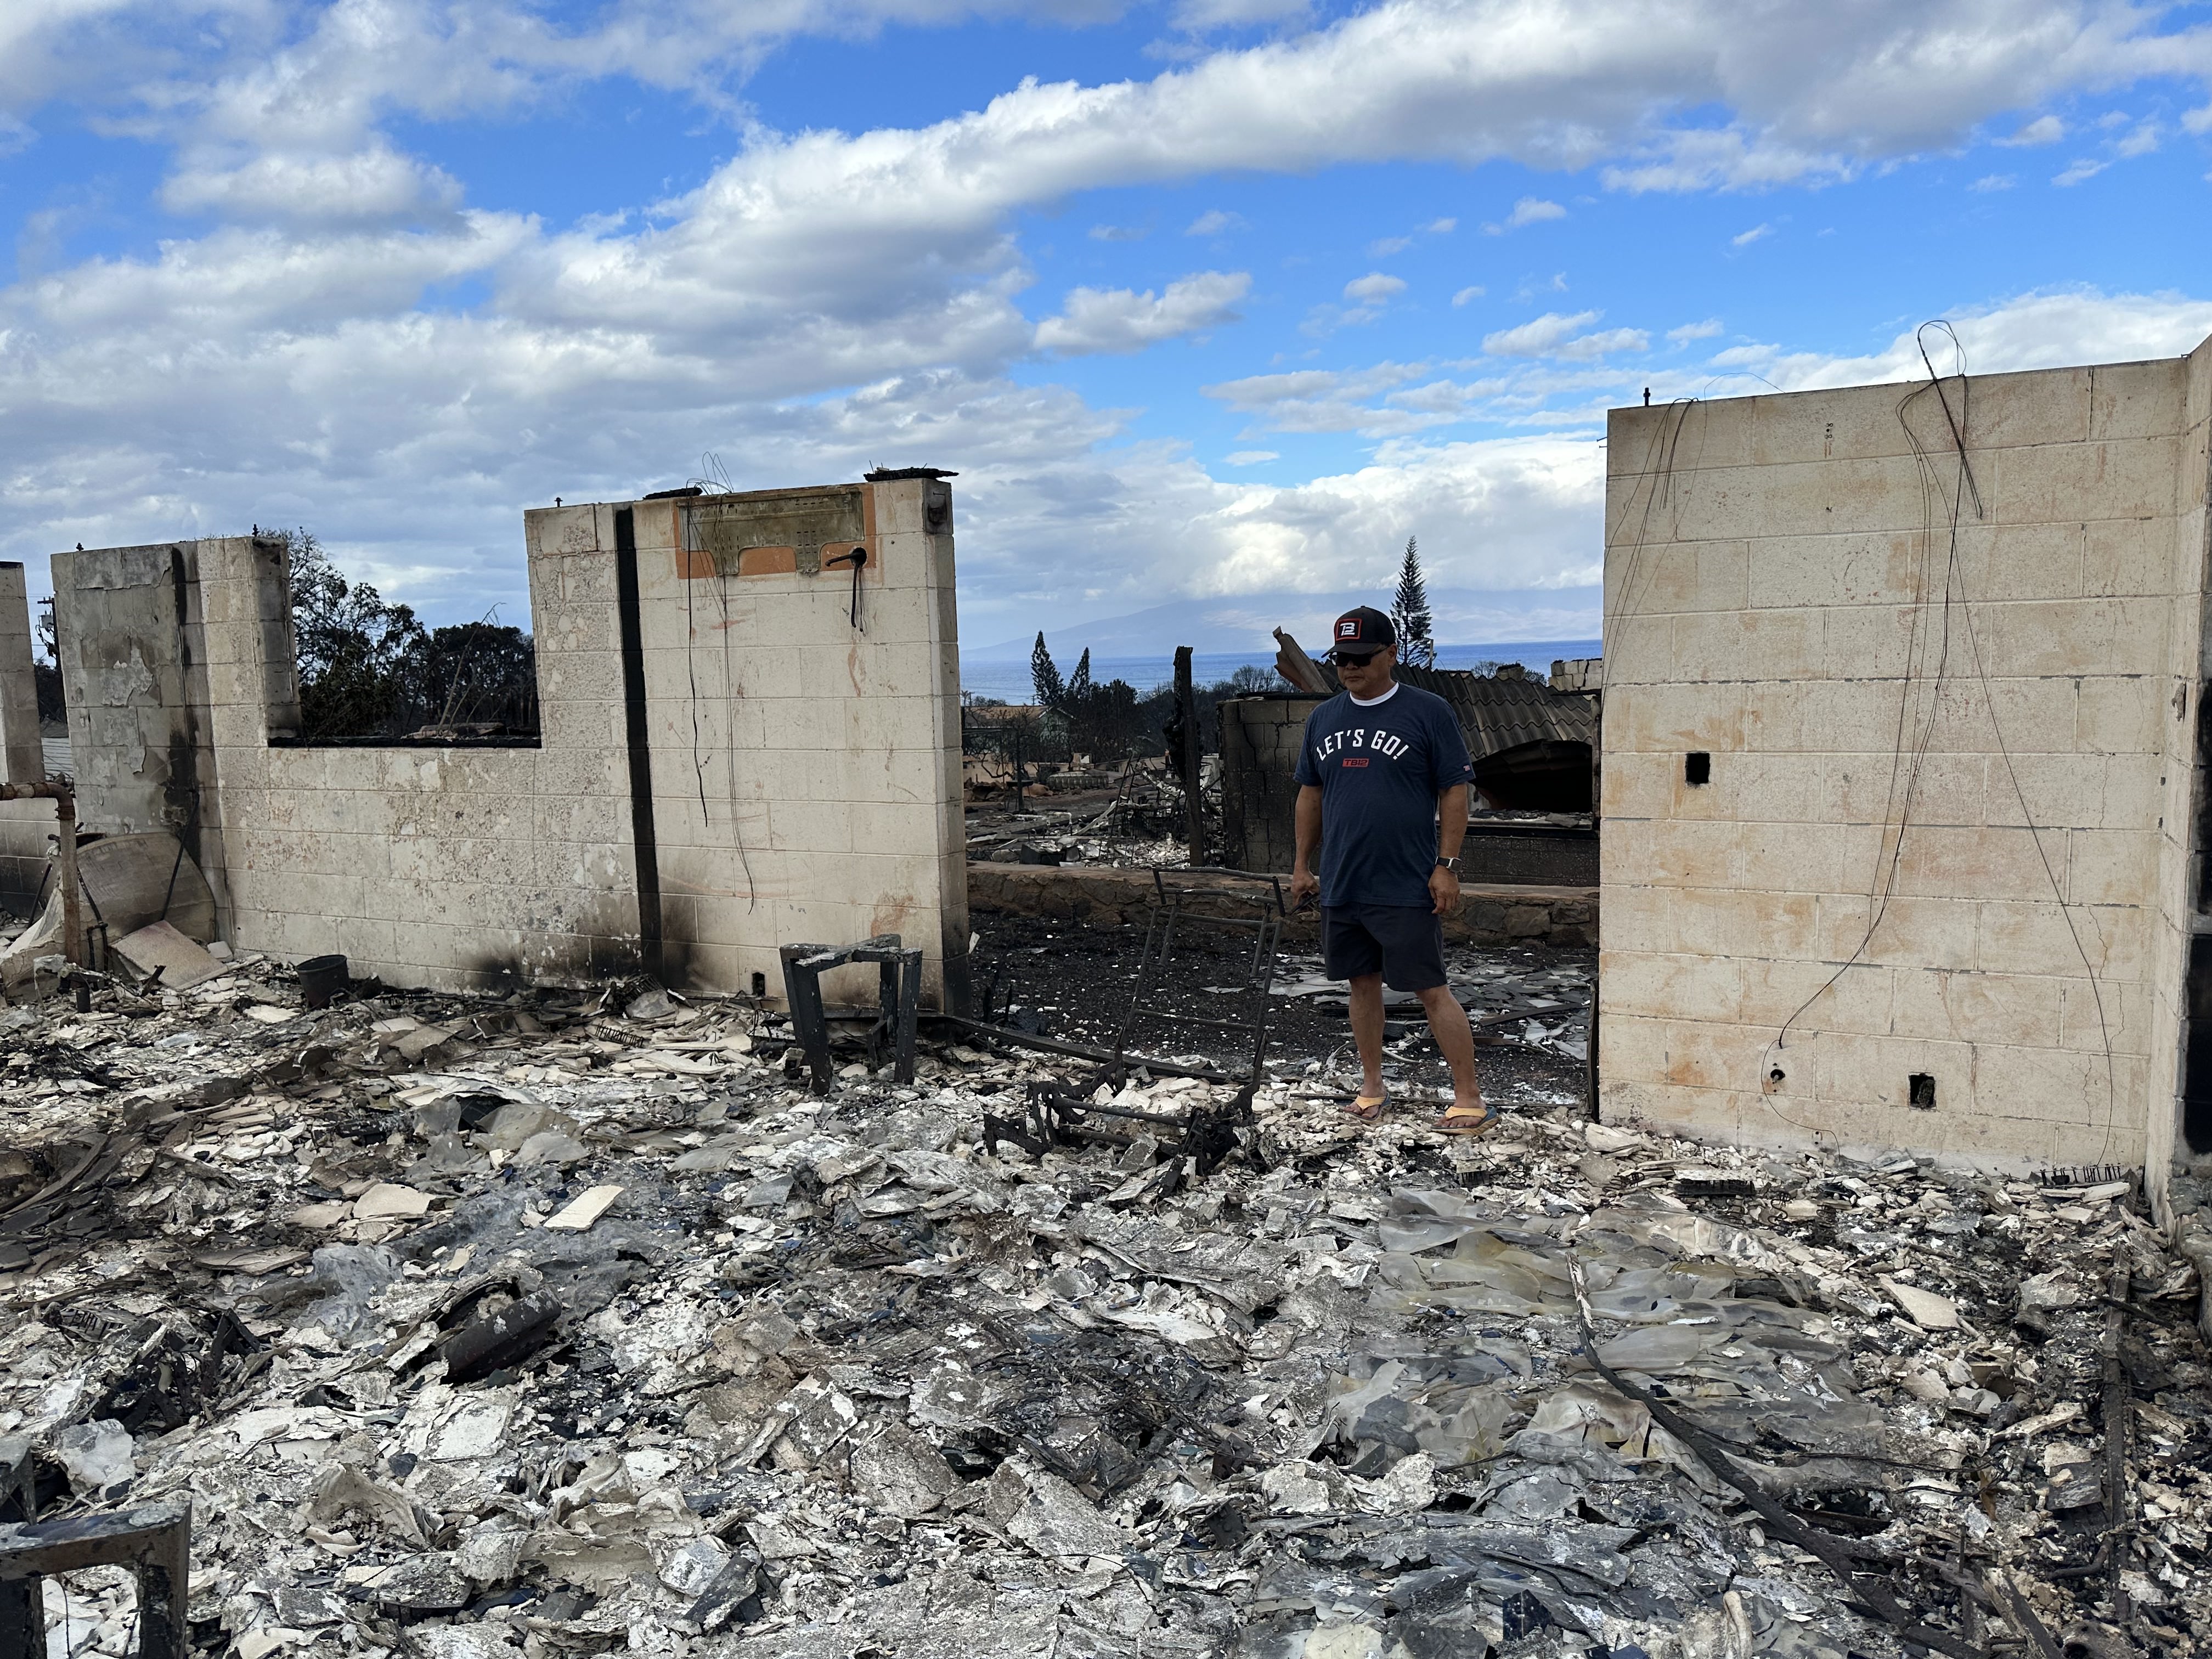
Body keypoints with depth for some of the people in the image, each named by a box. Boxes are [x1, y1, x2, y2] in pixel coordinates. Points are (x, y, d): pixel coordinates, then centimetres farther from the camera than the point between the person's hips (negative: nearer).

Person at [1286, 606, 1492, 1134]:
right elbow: (1310, 794, 17)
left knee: (1431, 990, -3)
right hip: (1340, 886, 5)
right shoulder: (1323, 718, 10)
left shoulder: (1428, 712, -5)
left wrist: (1446, 865, -11)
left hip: (1407, 888, -5)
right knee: (1363, 984, 14)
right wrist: (1302, 864, 14)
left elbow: (1455, 792, -5)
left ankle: (1470, 1099, 5)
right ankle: (1372, 1087, 27)